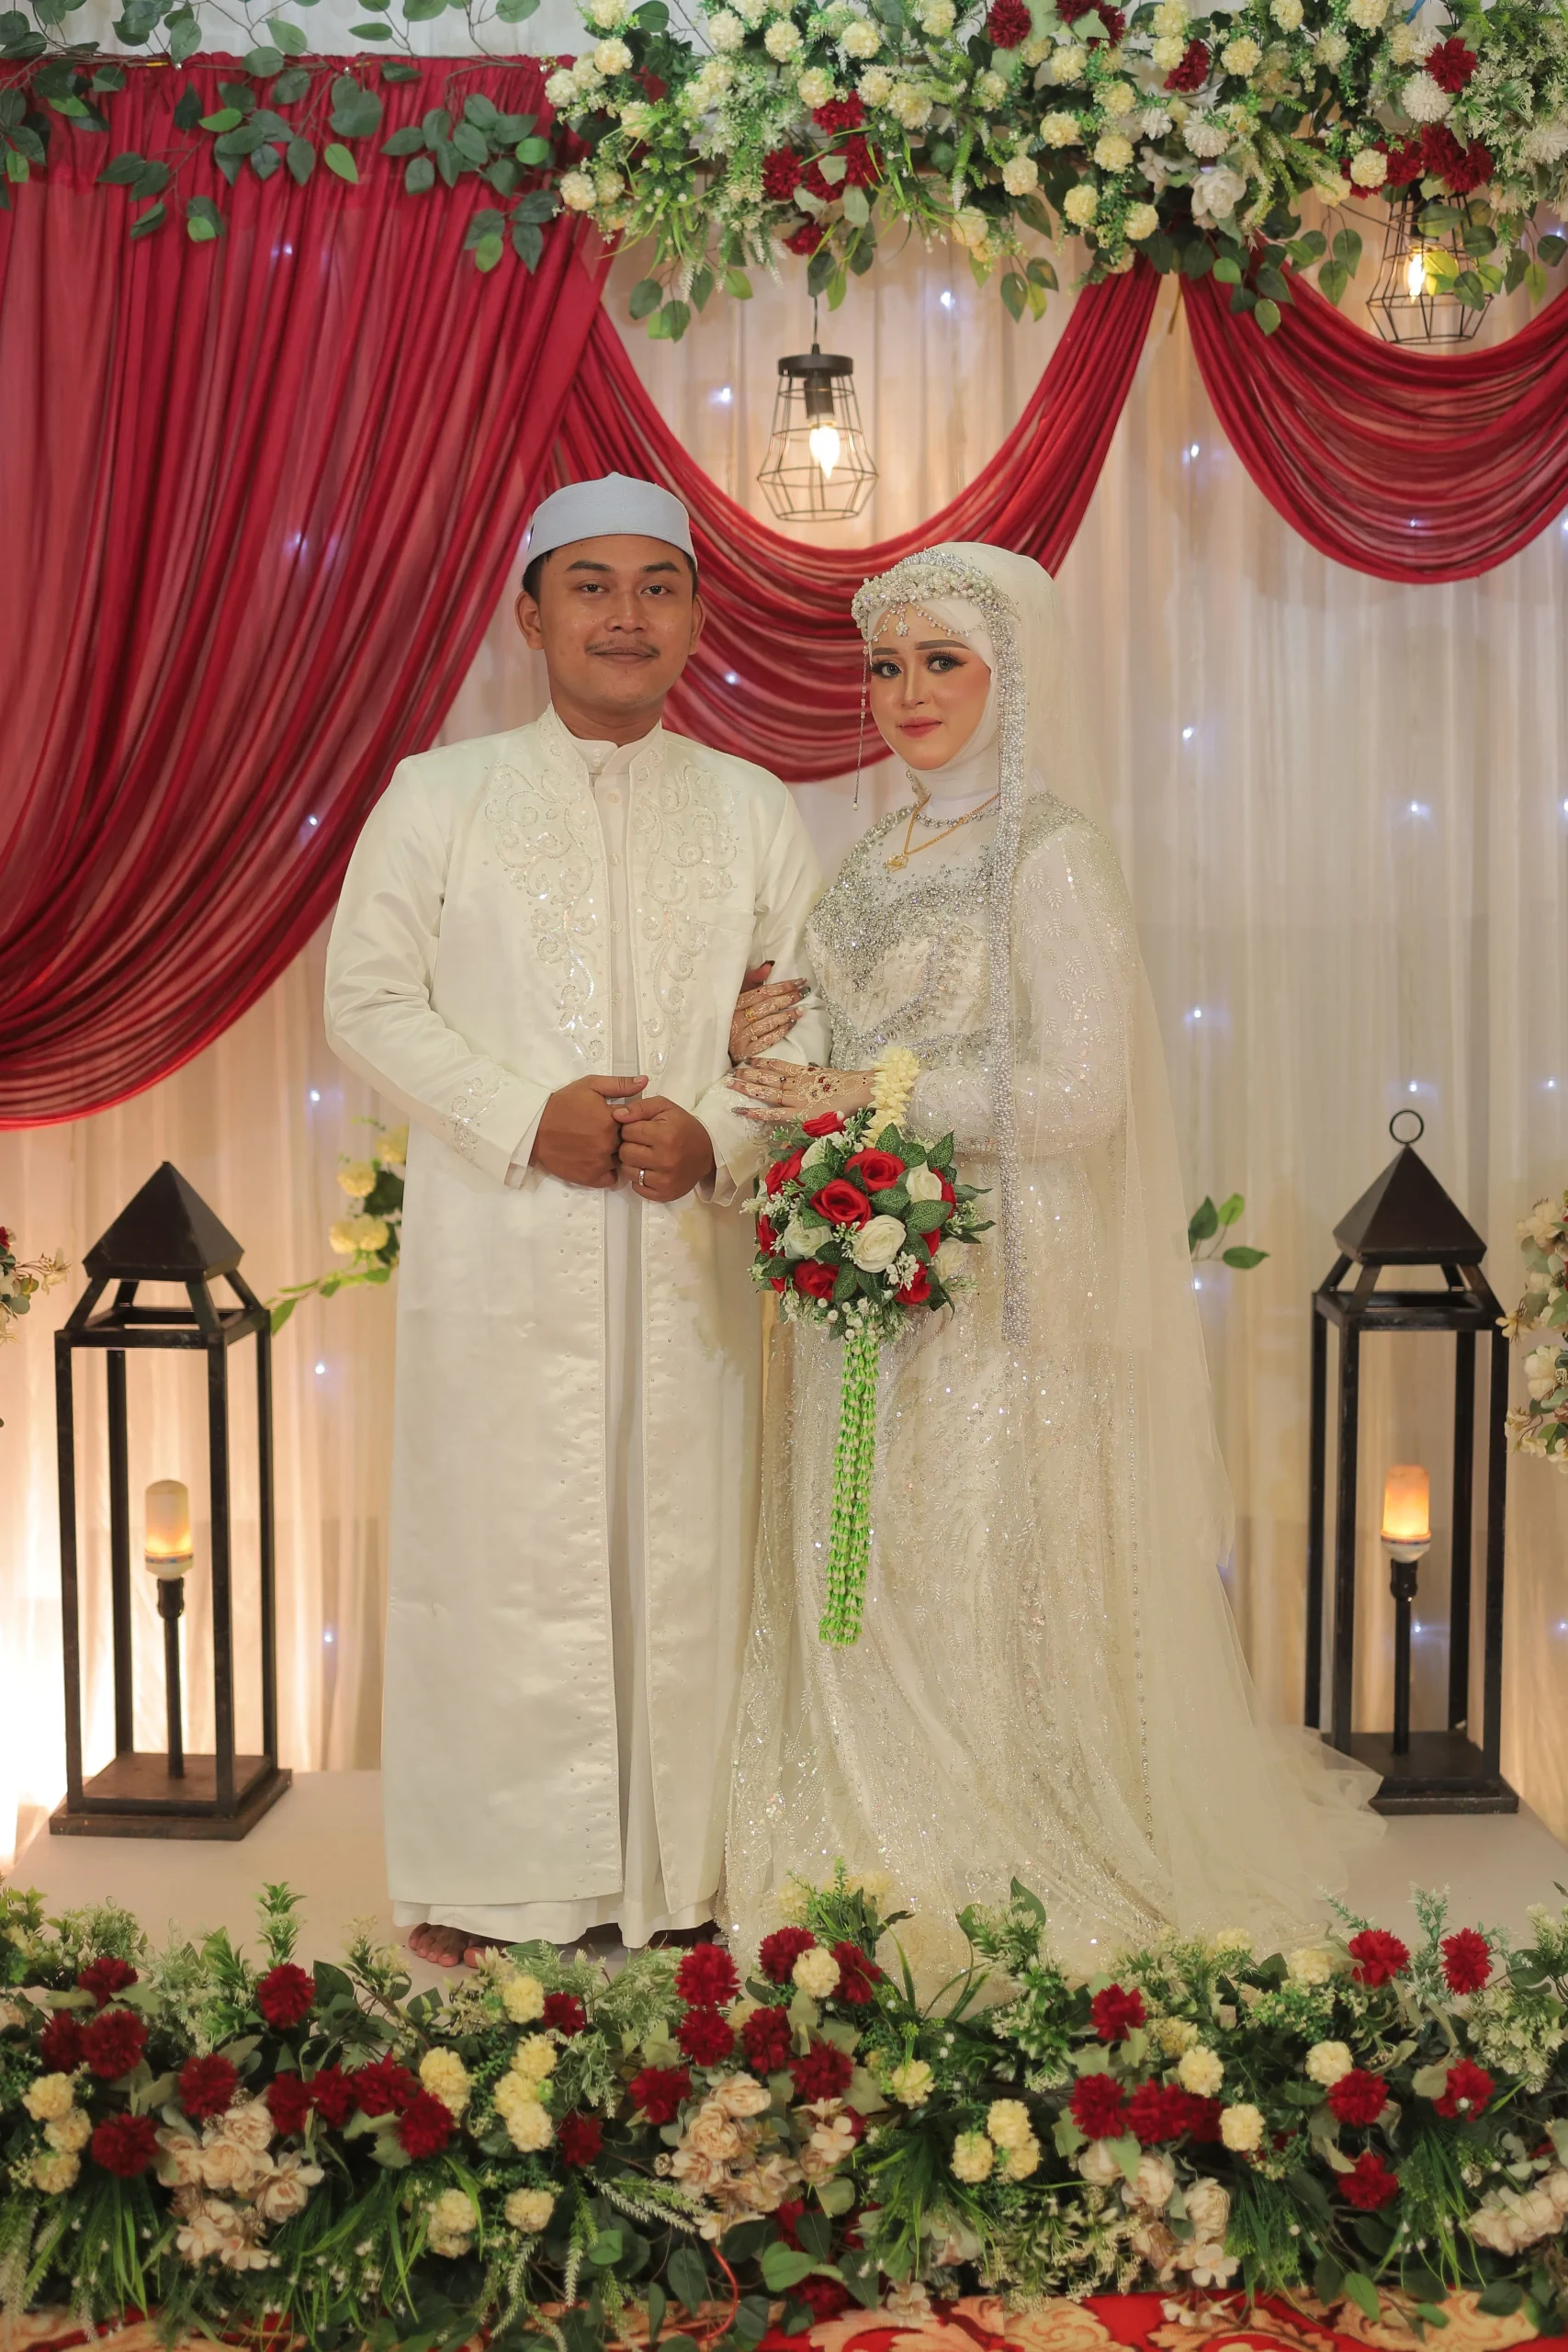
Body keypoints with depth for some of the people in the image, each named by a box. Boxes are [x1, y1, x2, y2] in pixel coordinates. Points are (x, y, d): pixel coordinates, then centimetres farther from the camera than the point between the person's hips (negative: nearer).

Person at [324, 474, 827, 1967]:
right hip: (500, 1254, -1)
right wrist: (525, 1119, -12)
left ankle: (675, 1877, 19)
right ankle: (486, 1884, 16)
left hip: (688, 1256, 2)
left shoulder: (752, 813, 11)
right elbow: (369, 1001, 1)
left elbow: (814, 1016, 7)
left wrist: (718, 1135, -12)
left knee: (681, 1558, 5)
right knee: (500, 1553, 2)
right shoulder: (440, 797, 6)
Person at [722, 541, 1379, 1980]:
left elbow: (1077, 1093, -17)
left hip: (990, 1287, -7)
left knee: (975, 1590, 0)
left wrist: (875, 1096, -16)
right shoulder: (888, 855, 13)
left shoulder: (1049, 855, -10)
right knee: (860, 1582, 11)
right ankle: (874, 1851, 25)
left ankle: (993, 1888, 15)